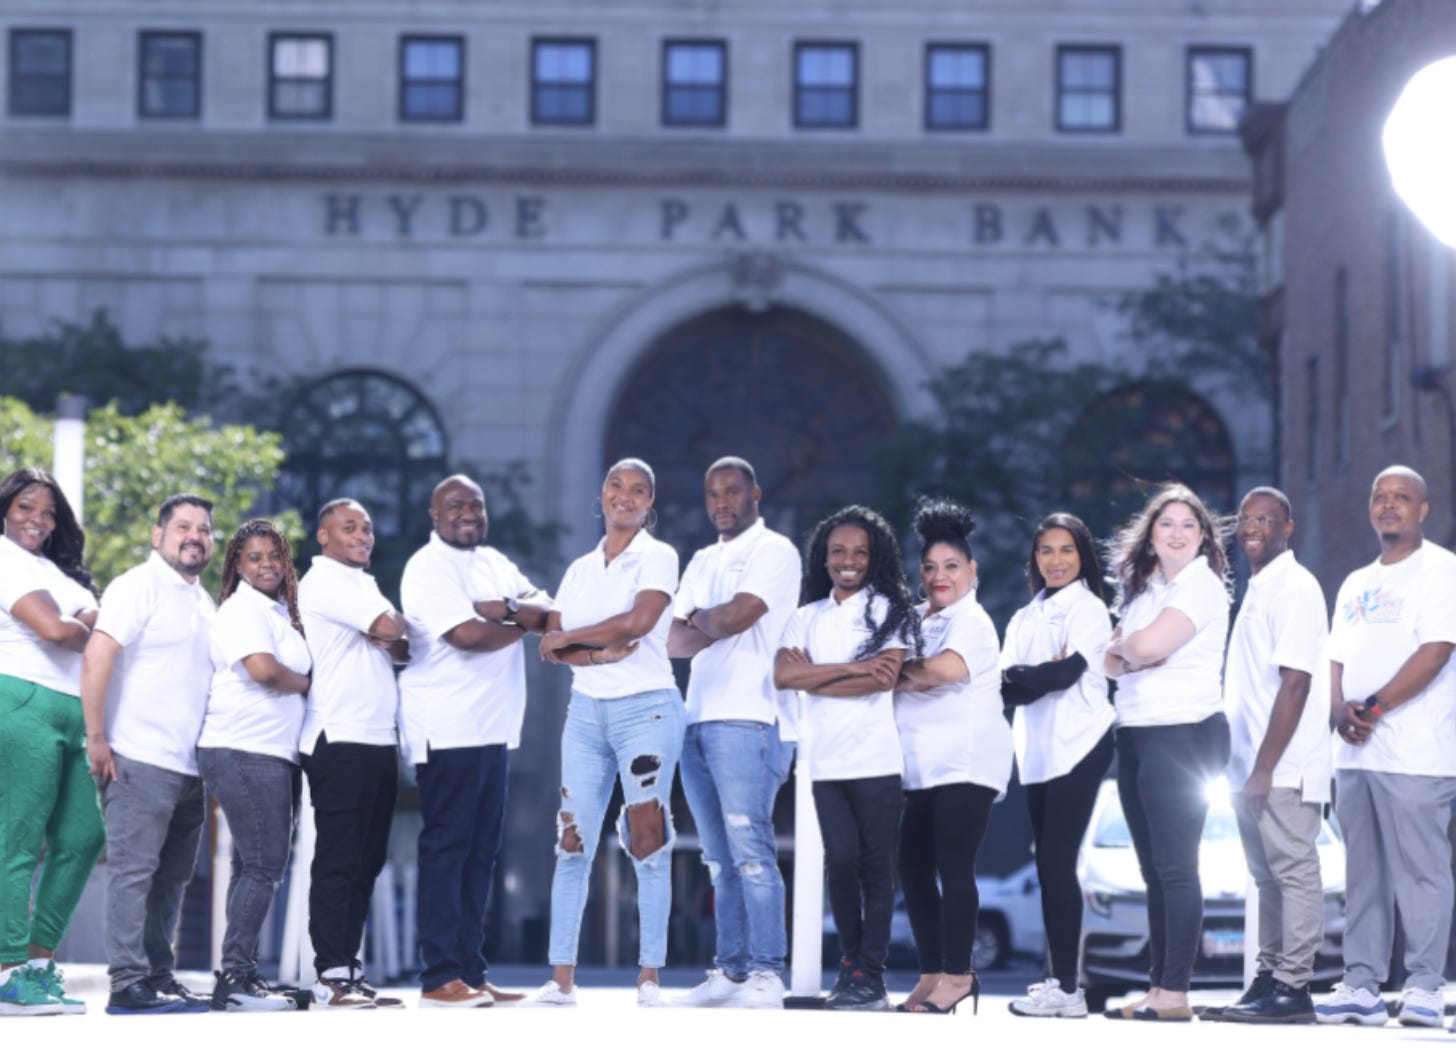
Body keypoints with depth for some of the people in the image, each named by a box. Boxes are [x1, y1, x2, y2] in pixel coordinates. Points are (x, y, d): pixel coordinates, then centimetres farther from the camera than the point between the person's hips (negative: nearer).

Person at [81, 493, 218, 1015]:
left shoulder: (204, 603, 19)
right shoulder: (139, 586, -6)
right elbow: (97, 657, -15)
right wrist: (96, 739, -19)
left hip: (189, 767, 8)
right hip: (142, 759, -8)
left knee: (172, 878, 10)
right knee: (134, 869, -8)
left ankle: (159, 977, 16)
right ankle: (128, 983, -9)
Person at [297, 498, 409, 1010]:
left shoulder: (363, 585, 23)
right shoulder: (323, 582, -6)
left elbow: (401, 648, 16)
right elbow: (389, 629, -16)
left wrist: (389, 638, -5)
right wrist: (387, 627, 5)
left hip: (378, 738, 9)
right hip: (338, 738, -9)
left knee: (367, 861, 9)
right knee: (338, 861, -9)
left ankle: (349, 967, 14)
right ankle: (331, 976, -9)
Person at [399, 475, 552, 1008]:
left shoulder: (494, 563, 18)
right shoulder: (428, 567, -7)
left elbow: (545, 607, 6)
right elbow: (466, 634, -18)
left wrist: (503, 608, -15)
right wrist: (524, 621, -2)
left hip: (493, 729, 8)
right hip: (448, 729, -8)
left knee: (481, 850, 8)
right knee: (445, 848, -8)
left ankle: (471, 973, 12)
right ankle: (439, 978, -7)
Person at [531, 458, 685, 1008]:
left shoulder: (657, 557, 0)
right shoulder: (580, 569, 15)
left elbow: (639, 620, -17)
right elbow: (553, 641, 5)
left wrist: (568, 639, -5)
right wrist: (601, 653, -14)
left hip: (646, 709, -5)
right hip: (586, 710, 5)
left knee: (648, 840, -6)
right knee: (573, 841, 0)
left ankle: (650, 977, -3)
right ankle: (561, 977, 2)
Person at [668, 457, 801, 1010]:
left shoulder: (774, 551, 0)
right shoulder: (701, 562, 23)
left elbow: (736, 616, -14)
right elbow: (674, 640, 14)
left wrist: (700, 620, 5)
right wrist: (714, 627, -4)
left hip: (747, 719, -8)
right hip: (698, 720, 8)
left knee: (749, 848, -13)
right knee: (721, 859, 7)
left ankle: (766, 974, -14)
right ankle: (730, 971, 9)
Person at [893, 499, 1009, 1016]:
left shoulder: (970, 621, -6)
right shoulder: (915, 619, 18)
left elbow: (947, 668, -24)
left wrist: (905, 669, -8)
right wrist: (908, 678, -7)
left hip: (964, 763, -8)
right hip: (919, 767, 8)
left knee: (954, 867, -9)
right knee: (913, 867, 6)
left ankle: (957, 975, -6)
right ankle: (932, 974, 12)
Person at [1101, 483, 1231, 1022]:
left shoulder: (1203, 586, -7)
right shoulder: (1144, 589, 18)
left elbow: (1149, 644, -20)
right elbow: (1112, 660, 14)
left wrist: (1127, 646, 2)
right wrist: (1132, 656, -7)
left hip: (1183, 732, -8)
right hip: (1135, 734, 8)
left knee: (1175, 866, -9)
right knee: (1153, 870, 9)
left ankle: (1175, 993, -9)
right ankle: (1157, 986, 12)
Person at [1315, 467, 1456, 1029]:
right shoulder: (1355, 584, 21)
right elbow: (1336, 660, 17)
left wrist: (1374, 707, -15)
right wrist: (1340, 711, -4)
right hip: (1355, 752, 7)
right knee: (1362, 872, 8)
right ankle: (1361, 985, 10)